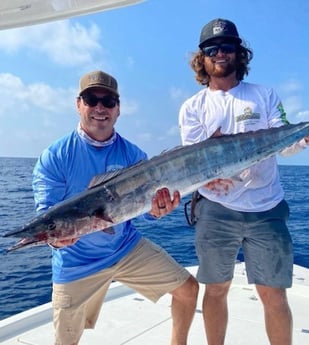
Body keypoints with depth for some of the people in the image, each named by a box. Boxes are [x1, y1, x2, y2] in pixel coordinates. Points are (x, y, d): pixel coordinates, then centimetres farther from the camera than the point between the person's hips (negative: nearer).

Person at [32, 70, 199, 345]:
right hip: (77, 262, -2)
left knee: (188, 288, 3)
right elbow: (46, 214, -14)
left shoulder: (133, 155, -5)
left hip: (126, 248, 3)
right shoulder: (54, 157, -13)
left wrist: (156, 210, -29)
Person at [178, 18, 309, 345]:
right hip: (215, 210, 0)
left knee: (274, 294, 4)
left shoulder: (265, 95, 8)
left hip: (266, 210, 0)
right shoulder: (193, 106, 6)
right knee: (216, 289, 12)